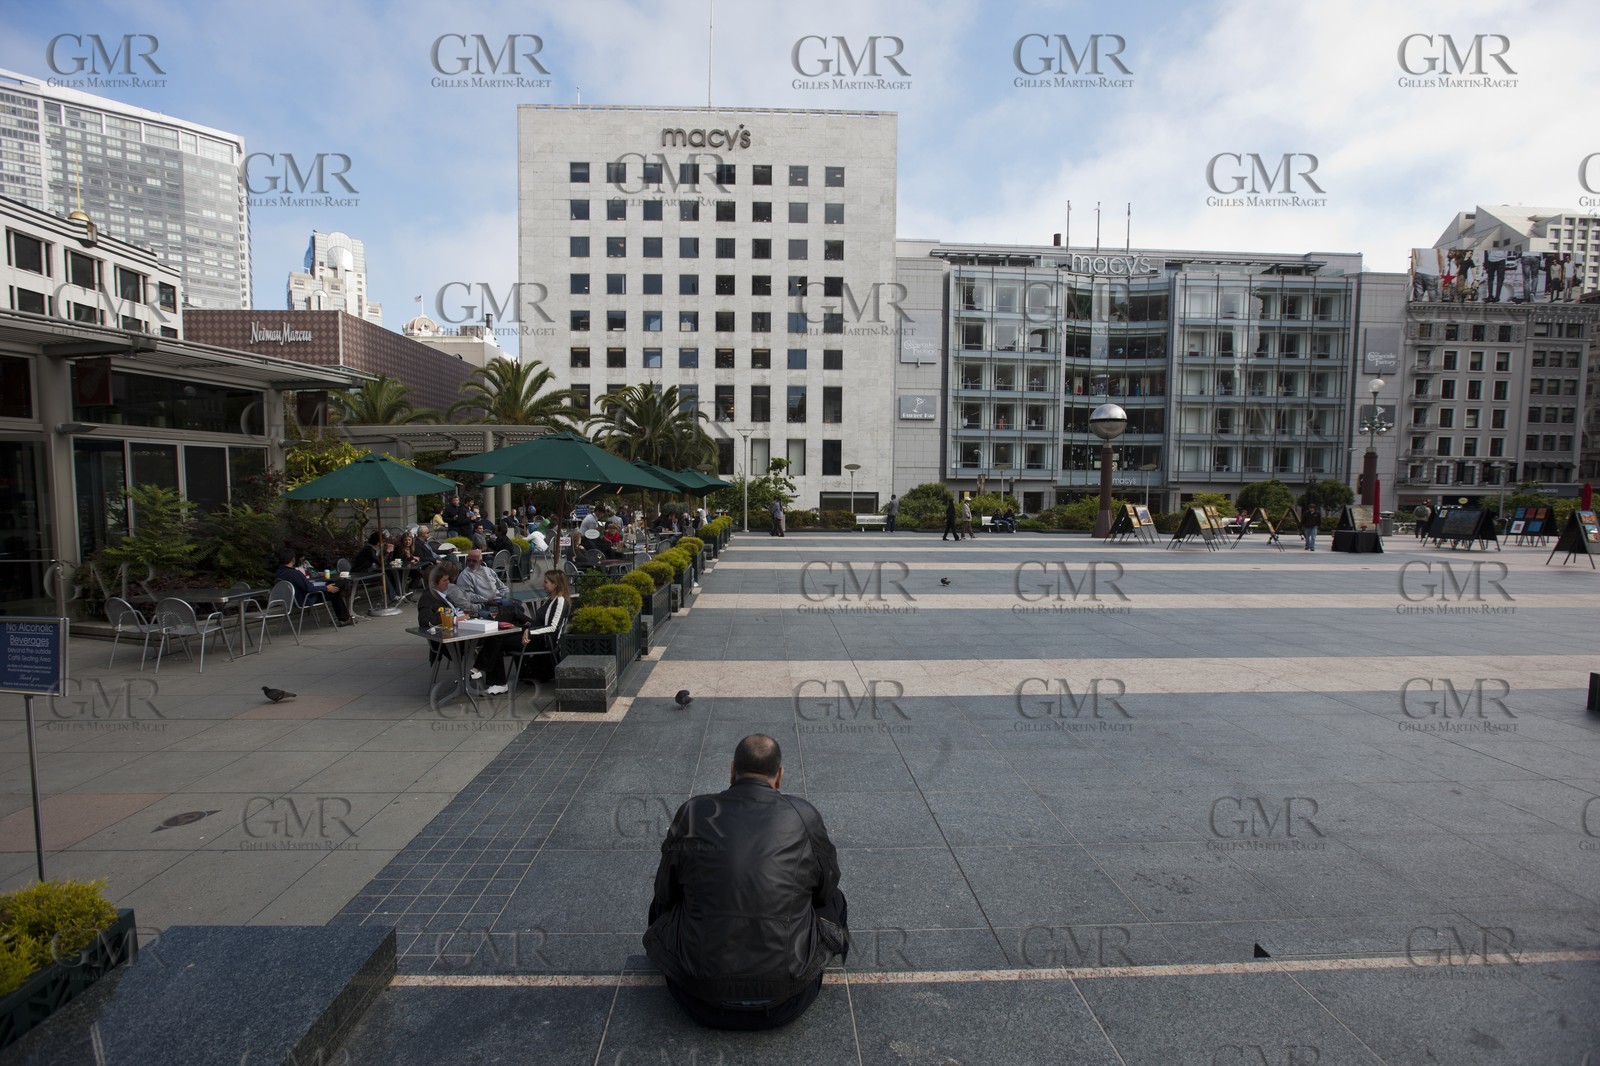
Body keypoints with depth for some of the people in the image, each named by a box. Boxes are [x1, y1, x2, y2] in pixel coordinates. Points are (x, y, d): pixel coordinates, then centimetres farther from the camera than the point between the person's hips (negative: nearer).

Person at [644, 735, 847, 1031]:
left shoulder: (693, 812, -5)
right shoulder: (804, 815, -6)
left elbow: (666, 892, 8)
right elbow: (825, 887, 10)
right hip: (787, 984, 0)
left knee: (662, 905, 27)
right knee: (834, 901, 23)